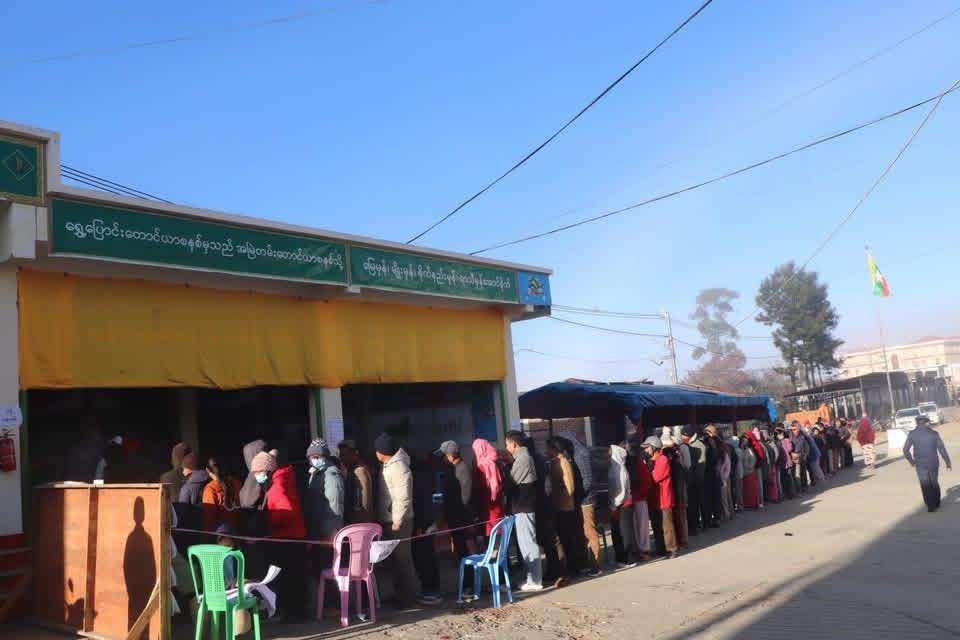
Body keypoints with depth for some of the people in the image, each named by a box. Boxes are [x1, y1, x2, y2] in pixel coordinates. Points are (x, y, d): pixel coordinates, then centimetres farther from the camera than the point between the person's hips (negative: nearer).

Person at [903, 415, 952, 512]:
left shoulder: (912, 434, -5)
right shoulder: (934, 433, -4)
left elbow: (905, 450, -3)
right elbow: (942, 449, -4)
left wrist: (911, 461, 12)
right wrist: (948, 462, 7)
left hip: (920, 464, -2)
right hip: (933, 463, 2)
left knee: (925, 486, 6)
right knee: (934, 483, 20)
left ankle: (931, 506, 2)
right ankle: (936, 503, 31)